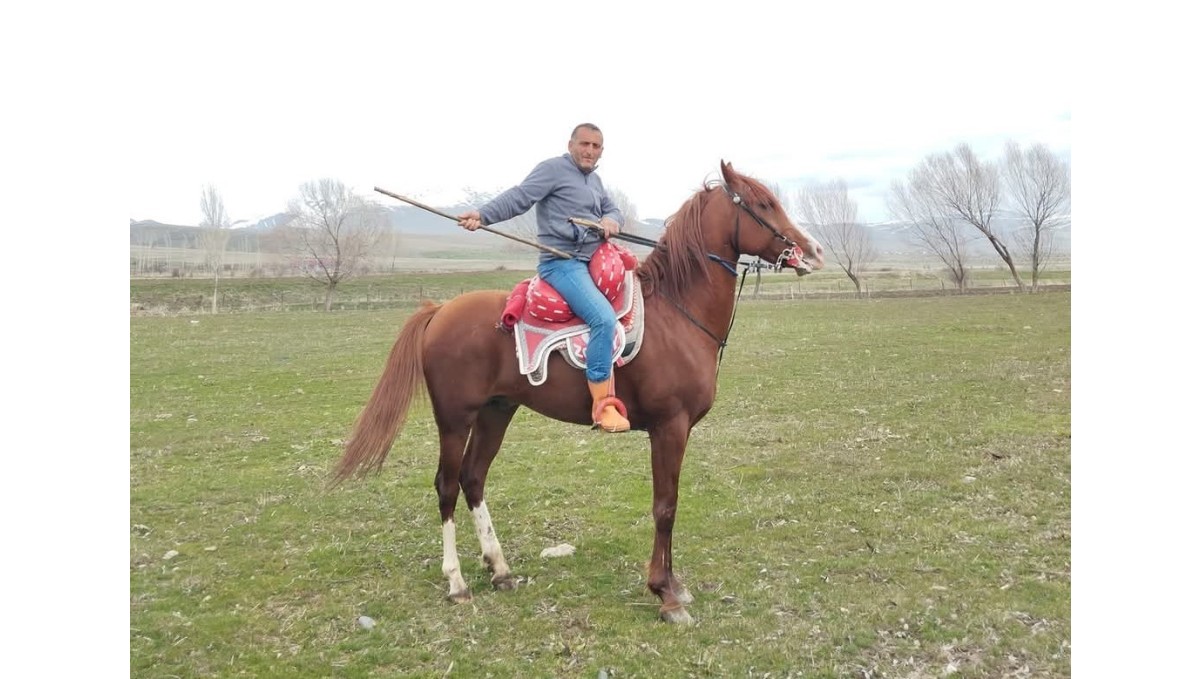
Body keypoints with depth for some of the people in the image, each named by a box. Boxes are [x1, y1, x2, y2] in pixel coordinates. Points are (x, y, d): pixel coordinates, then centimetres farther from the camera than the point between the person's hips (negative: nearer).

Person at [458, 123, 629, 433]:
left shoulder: (594, 180, 21)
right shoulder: (553, 169, -4)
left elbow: (614, 211, 24)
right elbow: (519, 197, -15)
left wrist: (612, 221, -2)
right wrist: (483, 215, -31)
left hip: (592, 263, 10)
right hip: (562, 264, -10)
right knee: (604, 318, -28)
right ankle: (602, 407, -24)